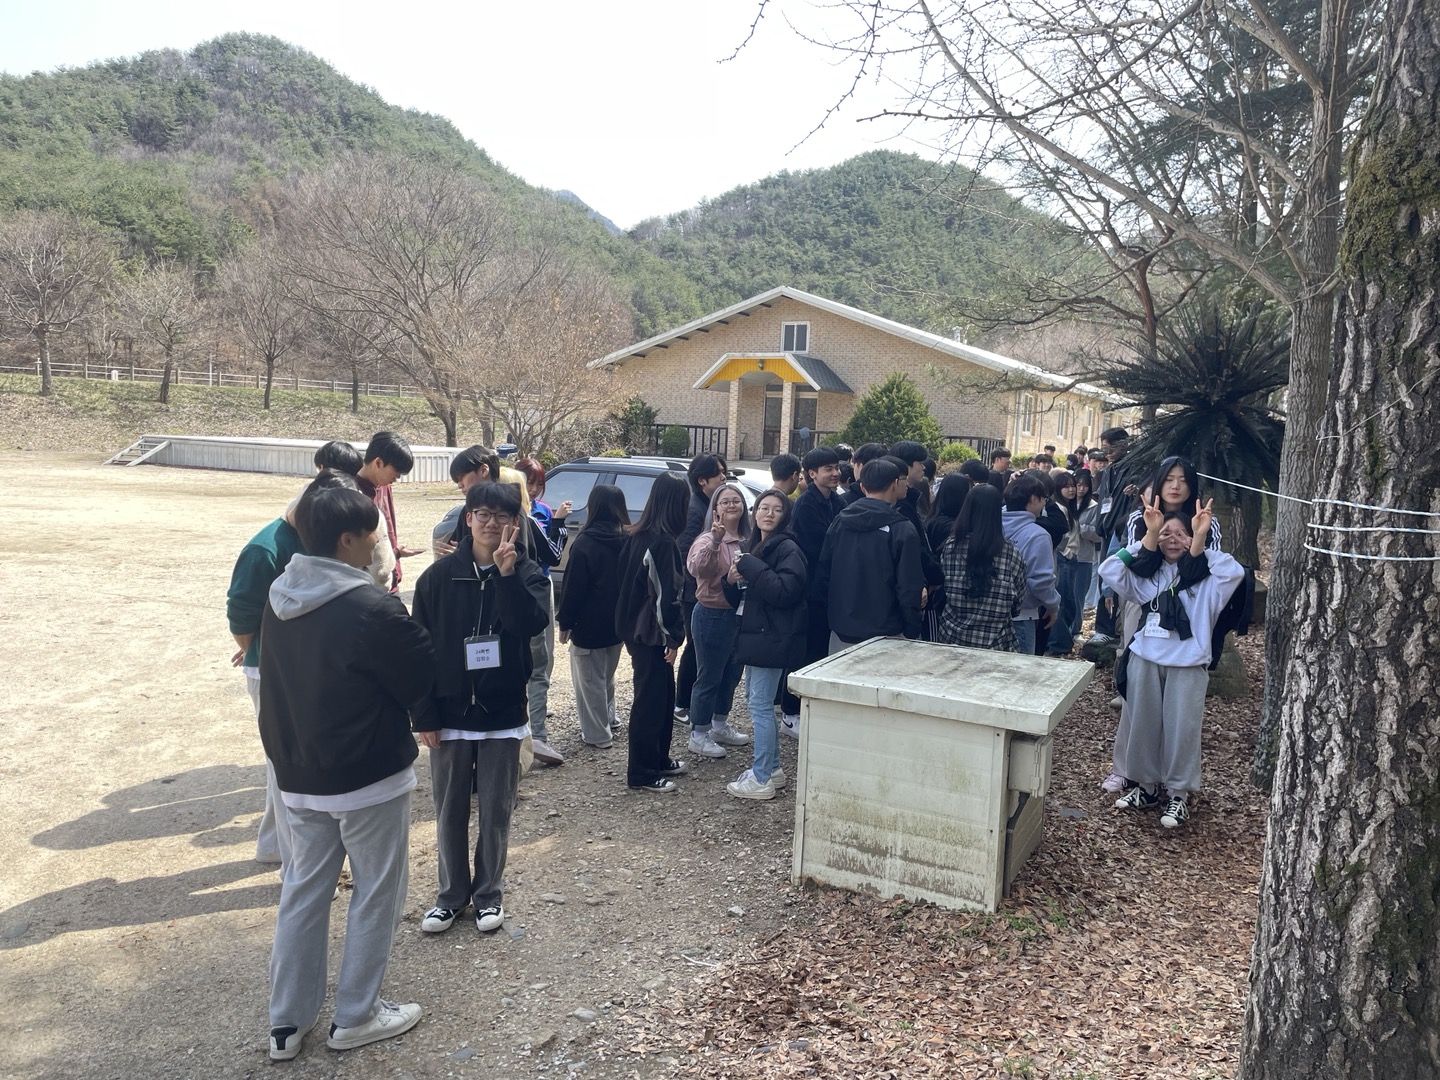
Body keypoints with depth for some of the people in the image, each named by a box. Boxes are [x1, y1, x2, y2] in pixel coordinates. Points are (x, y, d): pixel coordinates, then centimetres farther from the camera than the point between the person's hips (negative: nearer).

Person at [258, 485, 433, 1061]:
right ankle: (355, 1016, 25)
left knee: (303, 890, 19)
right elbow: (422, 676, -13)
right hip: (369, 777, -7)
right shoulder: (372, 608, -24)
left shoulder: (279, 599, 1)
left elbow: (280, 681, 13)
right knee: (376, 894, 11)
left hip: (298, 775, 7)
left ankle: (287, 1021, 29)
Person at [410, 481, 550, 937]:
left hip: (503, 715, 0)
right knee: (449, 812, 13)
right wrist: (425, 716, -5)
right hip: (450, 714, 1)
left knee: (495, 812, 11)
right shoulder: (439, 576, -4)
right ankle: (452, 894, 31)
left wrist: (507, 573, -29)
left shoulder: (526, 573, -4)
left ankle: (489, 893, 29)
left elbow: (533, 623, -22)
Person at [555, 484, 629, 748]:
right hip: (618, 622, 7)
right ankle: (610, 719, 36)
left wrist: (564, 623, -7)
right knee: (606, 675, 25)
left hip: (589, 625, -7)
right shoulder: (627, 541, 0)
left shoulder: (585, 543, -17)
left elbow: (573, 588, -16)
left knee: (589, 680, 6)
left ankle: (598, 734, 11)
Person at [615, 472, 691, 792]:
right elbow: (666, 595, -21)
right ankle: (641, 773, 11)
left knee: (663, 693, 20)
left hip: (635, 627, 9)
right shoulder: (664, 542, -20)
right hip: (651, 633, -9)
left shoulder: (638, 535, 7)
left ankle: (659, 759, 32)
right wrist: (674, 636, -12)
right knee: (650, 699, 1)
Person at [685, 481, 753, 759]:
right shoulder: (708, 540, -16)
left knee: (731, 675, 20)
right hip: (712, 616, -7)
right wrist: (715, 540, -49)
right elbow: (696, 567, -37)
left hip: (740, 615, 7)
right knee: (709, 678, 3)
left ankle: (720, 726, 38)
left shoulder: (747, 541, 5)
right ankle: (698, 735, 17)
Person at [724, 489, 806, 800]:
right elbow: (741, 596, 20)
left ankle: (762, 780, 2)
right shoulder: (751, 546, 14)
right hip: (753, 633, 9)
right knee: (756, 700, 15)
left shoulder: (787, 549, -12)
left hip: (773, 638, -9)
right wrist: (732, 580, -2)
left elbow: (785, 590, -26)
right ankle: (773, 768, 27)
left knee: (760, 704, -6)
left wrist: (750, 567, -21)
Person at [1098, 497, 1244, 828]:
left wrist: (1201, 541, -18)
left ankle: (1178, 794, 18)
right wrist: (1149, 534, -8)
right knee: (1143, 723, 12)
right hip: (1145, 659, 3)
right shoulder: (1147, 572, 9)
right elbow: (1109, 570, -4)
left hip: (1188, 663, -3)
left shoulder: (1204, 577, 0)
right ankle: (1146, 785, 28)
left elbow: (1235, 573, -19)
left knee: (1181, 728, 3)